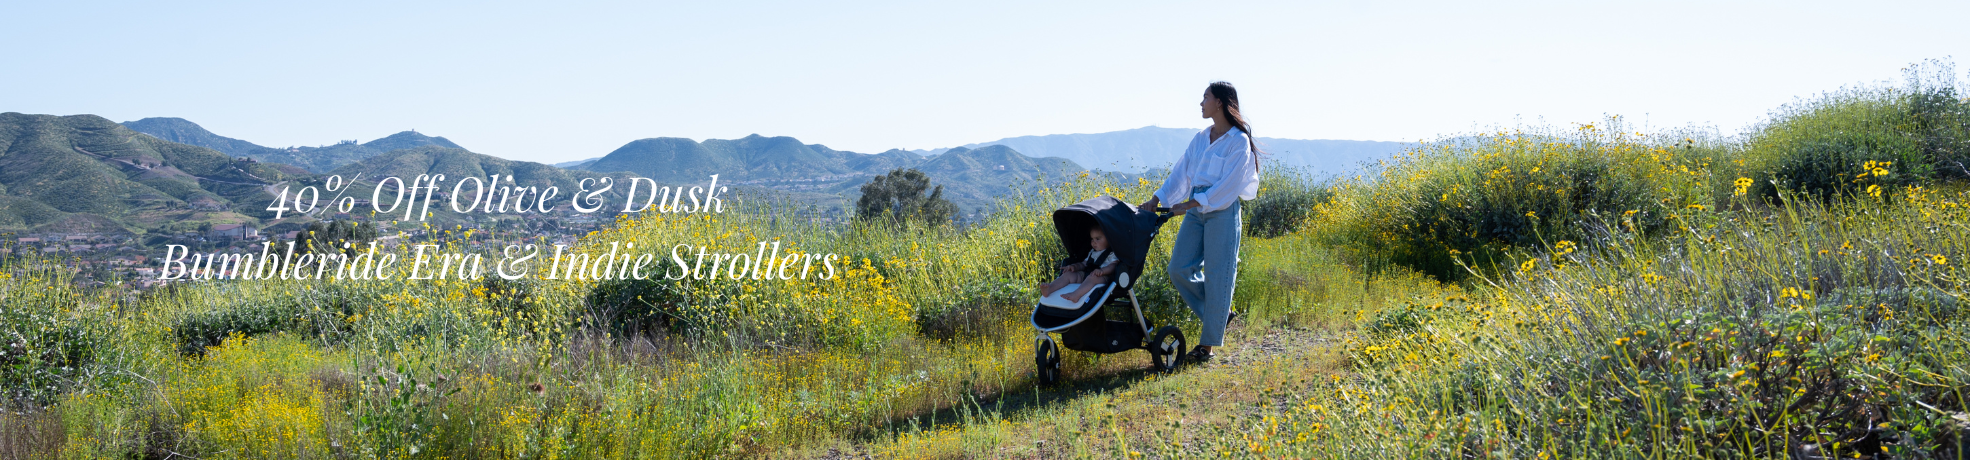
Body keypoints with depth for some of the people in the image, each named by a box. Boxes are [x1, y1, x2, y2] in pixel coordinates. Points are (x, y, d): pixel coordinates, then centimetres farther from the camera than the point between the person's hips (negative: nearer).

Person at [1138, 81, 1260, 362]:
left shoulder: (1239, 141, -8)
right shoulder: (1201, 139, 14)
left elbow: (1228, 185, -14)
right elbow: (1181, 172, 11)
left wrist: (1191, 204, -18)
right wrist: (1157, 199, 0)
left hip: (1223, 211, -7)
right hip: (1196, 209, 7)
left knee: (1216, 276, -3)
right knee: (1179, 269, 0)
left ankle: (1208, 343, 5)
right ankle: (1220, 313, 19)